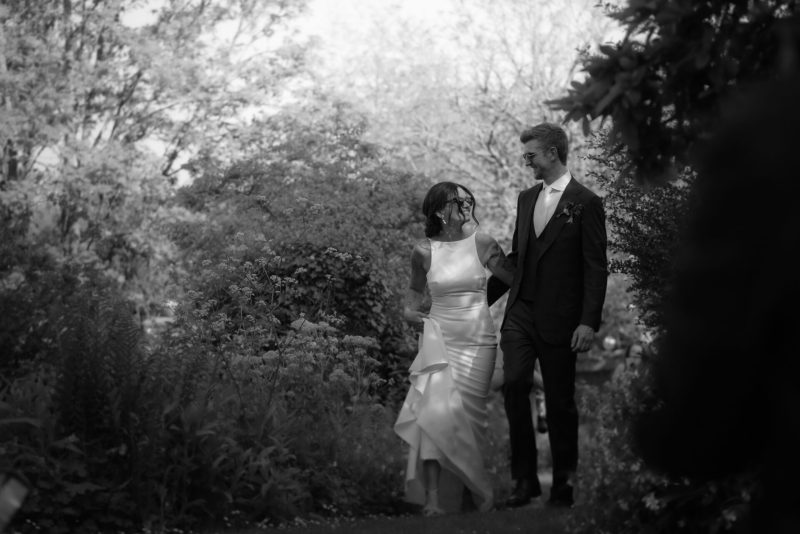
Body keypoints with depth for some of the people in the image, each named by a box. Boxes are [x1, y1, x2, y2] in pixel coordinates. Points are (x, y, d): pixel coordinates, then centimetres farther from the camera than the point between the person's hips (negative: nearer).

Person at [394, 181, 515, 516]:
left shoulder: (482, 245, 0)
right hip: (439, 339, -1)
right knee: (436, 410, -18)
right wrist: (410, 310, 1)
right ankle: (433, 495, -18)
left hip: (477, 341, 1)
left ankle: (471, 491, 20)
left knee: (466, 414, 2)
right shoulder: (424, 251, 0)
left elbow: (514, 279, 10)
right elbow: (415, 288, 17)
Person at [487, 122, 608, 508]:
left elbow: (596, 268, -8)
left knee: (560, 401, 3)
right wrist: (484, 297, 18)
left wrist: (589, 322, -15)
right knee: (513, 384, -12)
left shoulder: (585, 203, -5)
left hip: (559, 319, -5)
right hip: (520, 312, 5)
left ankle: (563, 484, 16)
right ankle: (525, 478, -4)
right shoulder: (526, 199, 14)